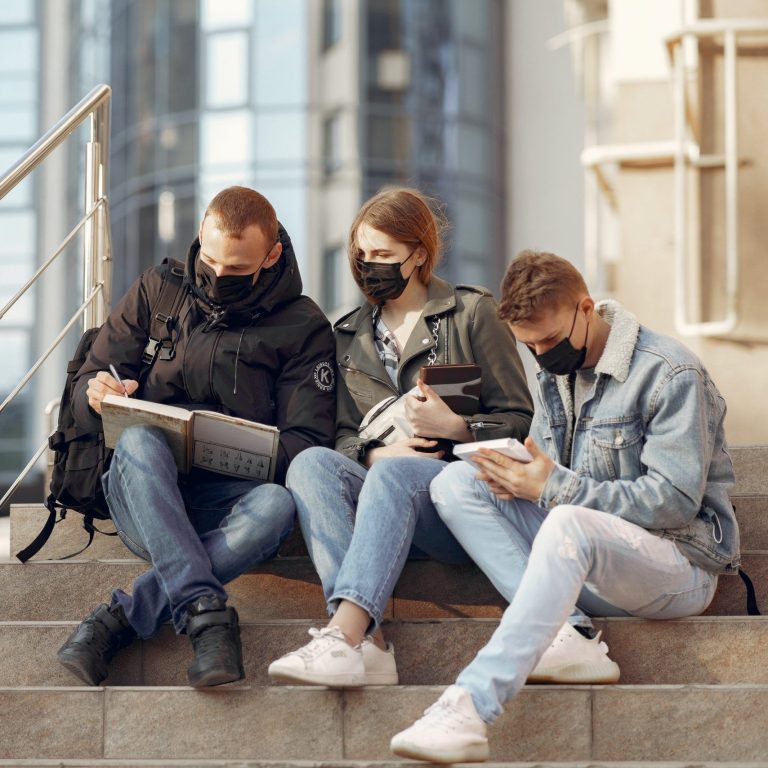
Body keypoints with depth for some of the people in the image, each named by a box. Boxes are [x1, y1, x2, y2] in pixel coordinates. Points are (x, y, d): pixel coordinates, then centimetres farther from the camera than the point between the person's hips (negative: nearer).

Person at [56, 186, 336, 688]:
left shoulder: (303, 327, 7)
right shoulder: (157, 292, 11)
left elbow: (307, 444, 1)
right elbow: (86, 391, 13)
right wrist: (97, 396, -13)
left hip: (228, 504, -1)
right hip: (140, 496, 1)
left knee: (277, 504, -35)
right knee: (139, 439, -33)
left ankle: (119, 619, -32)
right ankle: (205, 609, -43)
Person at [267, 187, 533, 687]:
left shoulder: (473, 313, 9)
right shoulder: (349, 336, 22)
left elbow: (521, 421, 4)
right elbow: (343, 435, 15)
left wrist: (455, 427, -13)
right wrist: (376, 452, -8)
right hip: (379, 486, 4)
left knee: (394, 474, -36)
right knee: (311, 463, -28)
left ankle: (344, 634, -54)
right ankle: (368, 643, -46)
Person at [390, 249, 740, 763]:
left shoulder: (671, 375, -13)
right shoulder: (557, 372, 11)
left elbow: (675, 501, -19)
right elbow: (548, 469, 18)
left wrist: (553, 487, -22)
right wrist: (516, 477, -8)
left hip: (681, 562, -8)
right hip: (582, 554, 8)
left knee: (569, 525, -40)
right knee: (455, 483, -8)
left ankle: (470, 705, -49)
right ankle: (566, 634, -24)